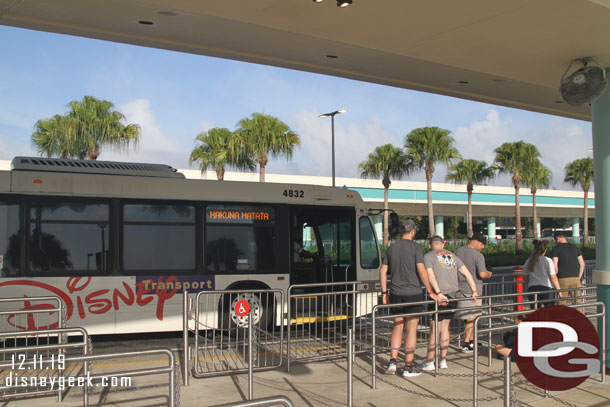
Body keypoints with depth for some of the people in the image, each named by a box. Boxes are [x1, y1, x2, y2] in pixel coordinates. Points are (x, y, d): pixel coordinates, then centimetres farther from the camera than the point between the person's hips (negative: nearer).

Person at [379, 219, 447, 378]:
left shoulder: (392, 248, 9)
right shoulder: (416, 247, -7)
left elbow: (383, 271, 8)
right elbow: (421, 271, -14)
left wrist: (384, 293, 13)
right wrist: (431, 293, -10)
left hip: (396, 294, 5)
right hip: (413, 293, -5)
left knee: (398, 327, 14)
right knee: (411, 329, 2)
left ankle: (392, 362, 6)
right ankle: (408, 367, 5)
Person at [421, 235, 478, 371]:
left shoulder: (428, 256, 1)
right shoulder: (452, 255, 17)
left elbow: (431, 276, -14)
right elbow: (467, 273, 14)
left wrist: (438, 293, -20)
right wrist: (474, 291, 15)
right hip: (453, 295, 5)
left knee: (434, 329, 1)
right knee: (445, 326, 15)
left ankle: (429, 361, 6)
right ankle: (443, 360, 17)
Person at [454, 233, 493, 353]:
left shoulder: (457, 251, 6)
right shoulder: (478, 255, -13)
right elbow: (482, 274, -17)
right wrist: (489, 274, 3)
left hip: (461, 288, 6)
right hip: (473, 289, -6)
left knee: (469, 317, 16)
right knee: (472, 317, 0)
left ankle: (471, 341, 24)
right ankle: (466, 344, 0)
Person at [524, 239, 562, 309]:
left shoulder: (528, 262, 6)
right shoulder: (548, 261, -5)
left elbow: (525, 278, 10)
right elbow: (553, 277, -7)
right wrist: (559, 290, 1)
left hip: (531, 289, 3)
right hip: (546, 288, -3)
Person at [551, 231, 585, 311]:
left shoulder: (556, 248, -3)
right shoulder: (574, 247, 11)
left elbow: (555, 266, -11)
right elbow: (582, 264, 11)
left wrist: (556, 278, 2)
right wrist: (579, 277, 17)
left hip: (562, 279, -4)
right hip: (575, 278, 4)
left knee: (562, 304, 2)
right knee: (577, 302, 8)